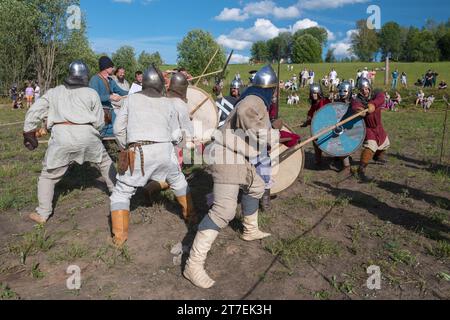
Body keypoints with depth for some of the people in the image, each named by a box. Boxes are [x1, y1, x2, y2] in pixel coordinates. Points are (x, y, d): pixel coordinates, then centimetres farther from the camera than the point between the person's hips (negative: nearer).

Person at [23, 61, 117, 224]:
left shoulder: (53, 92, 18)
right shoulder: (91, 93, 13)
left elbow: (33, 113, 14)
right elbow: (99, 123, 9)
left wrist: (29, 135, 25)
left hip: (61, 137, 1)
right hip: (87, 135, 0)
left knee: (48, 175, 17)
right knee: (106, 163, 24)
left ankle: (42, 214, 17)